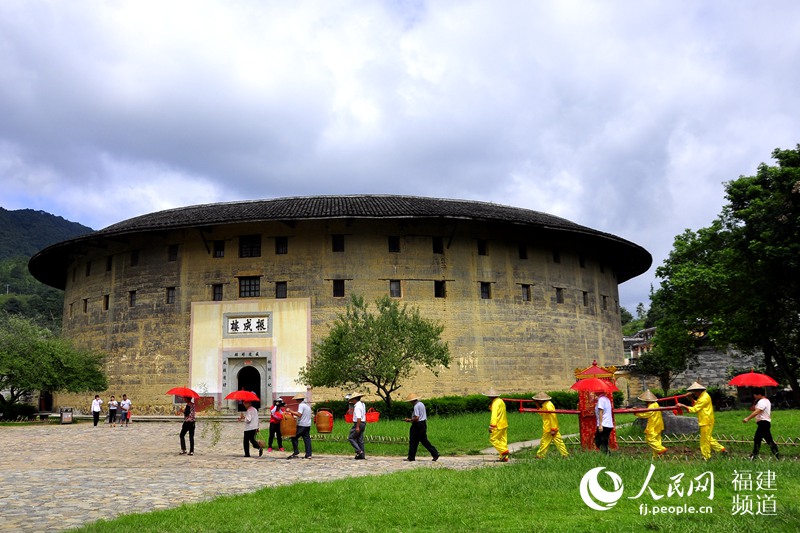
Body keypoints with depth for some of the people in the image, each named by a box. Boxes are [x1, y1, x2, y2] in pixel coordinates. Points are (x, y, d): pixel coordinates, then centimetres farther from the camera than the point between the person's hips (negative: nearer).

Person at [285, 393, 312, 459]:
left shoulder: (301, 405, -12)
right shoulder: (307, 405, 16)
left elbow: (299, 414, -24)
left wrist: (290, 411, -21)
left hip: (302, 425, -8)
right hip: (308, 425, 8)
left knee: (294, 437, 3)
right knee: (307, 439, 6)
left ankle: (296, 453, 1)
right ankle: (308, 455, 2)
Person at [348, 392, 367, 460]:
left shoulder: (357, 406, -18)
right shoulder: (362, 404, 13)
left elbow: (359, 417, -24)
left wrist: (357, 427, -25)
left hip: (358, 424, -10)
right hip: (363, 423, 10)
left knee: (351, 438, -3)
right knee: (360, 440, 11)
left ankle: (359, 451, -11)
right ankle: (362, 455, 10)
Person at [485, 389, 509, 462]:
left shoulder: (495, 403, -17)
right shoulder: (500, 401, 12)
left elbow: (494, 416, -24)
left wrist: (491, 426, -25)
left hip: (499, 426, -9)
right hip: (504, 425, 9)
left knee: (493, 439, -2)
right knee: (503, 440, 10)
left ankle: (504, 451, -9)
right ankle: (504, 457, 10)